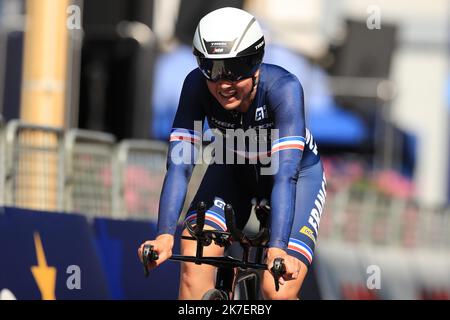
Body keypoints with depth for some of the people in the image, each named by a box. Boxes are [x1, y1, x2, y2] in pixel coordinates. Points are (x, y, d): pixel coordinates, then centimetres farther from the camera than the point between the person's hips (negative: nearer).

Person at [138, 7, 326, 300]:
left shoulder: (283, 87, -35)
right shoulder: (197, 85, -27)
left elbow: (285, 175, -42)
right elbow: (180, 165, -30)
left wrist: (277, 249, -53)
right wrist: (165, 235, -43)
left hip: (298, 174, -3)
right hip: (234, 170, 3)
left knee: (279, 291, -19)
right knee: (194, 257, -22)